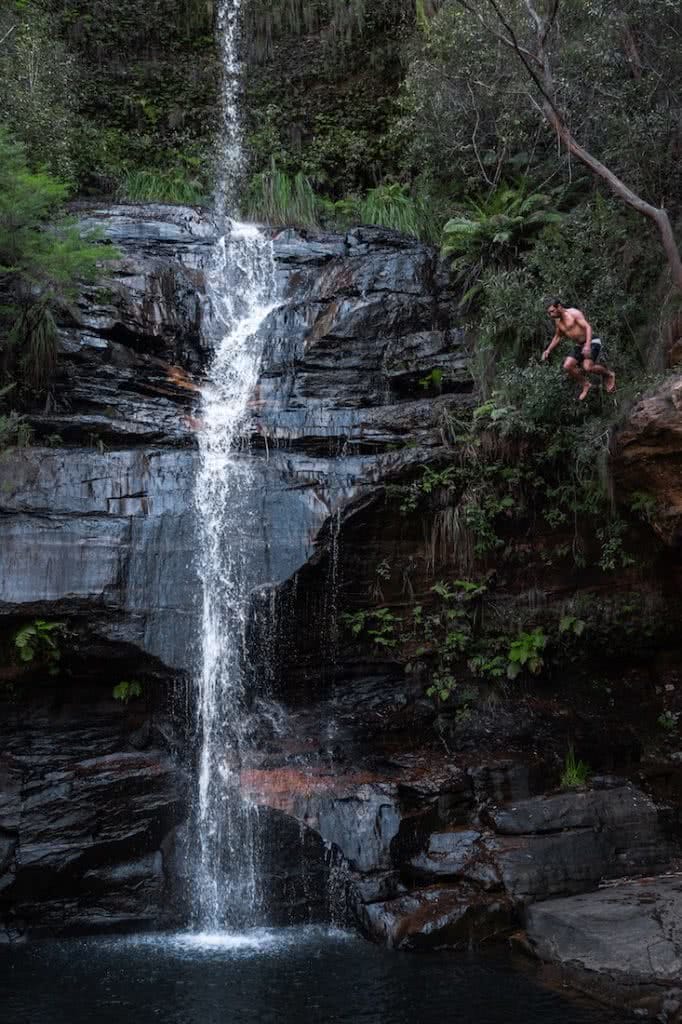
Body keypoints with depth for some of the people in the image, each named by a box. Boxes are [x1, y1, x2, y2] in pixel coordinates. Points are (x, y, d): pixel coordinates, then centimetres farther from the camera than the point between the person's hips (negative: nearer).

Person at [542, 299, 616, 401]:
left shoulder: (574, 313, -13)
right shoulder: (558, 321, 10)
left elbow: (588, 327, -21)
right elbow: (557, 337, 26)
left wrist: (587, 345, -33)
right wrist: (548, 350, 14)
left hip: (592, 343, -8)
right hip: (580, 346, 8)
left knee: (588, 367, -26)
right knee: (567, 366, -10)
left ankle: (609, 375, 2)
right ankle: (585, 384, 9)